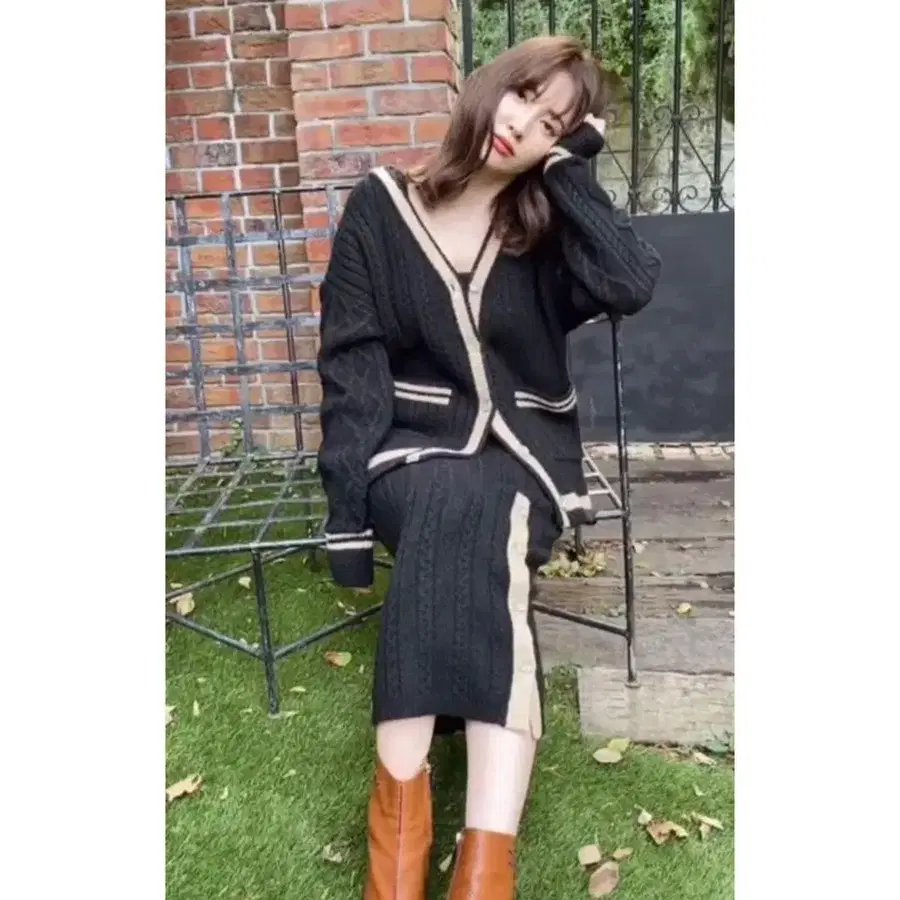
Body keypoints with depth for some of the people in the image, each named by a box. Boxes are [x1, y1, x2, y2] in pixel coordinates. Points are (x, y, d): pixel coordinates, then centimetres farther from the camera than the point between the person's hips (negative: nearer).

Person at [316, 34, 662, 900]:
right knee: (459, 515, -35)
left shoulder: (548, 226, 7)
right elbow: (351, 362, -2)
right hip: (412, 445, -1)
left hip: (523, 449, 1)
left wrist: (573, 168, -8)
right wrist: (348, 493, -12)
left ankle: (402, 798, -32)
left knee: (470, 513, -35)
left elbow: (633, 284, -16)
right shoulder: (380, 207, 3)